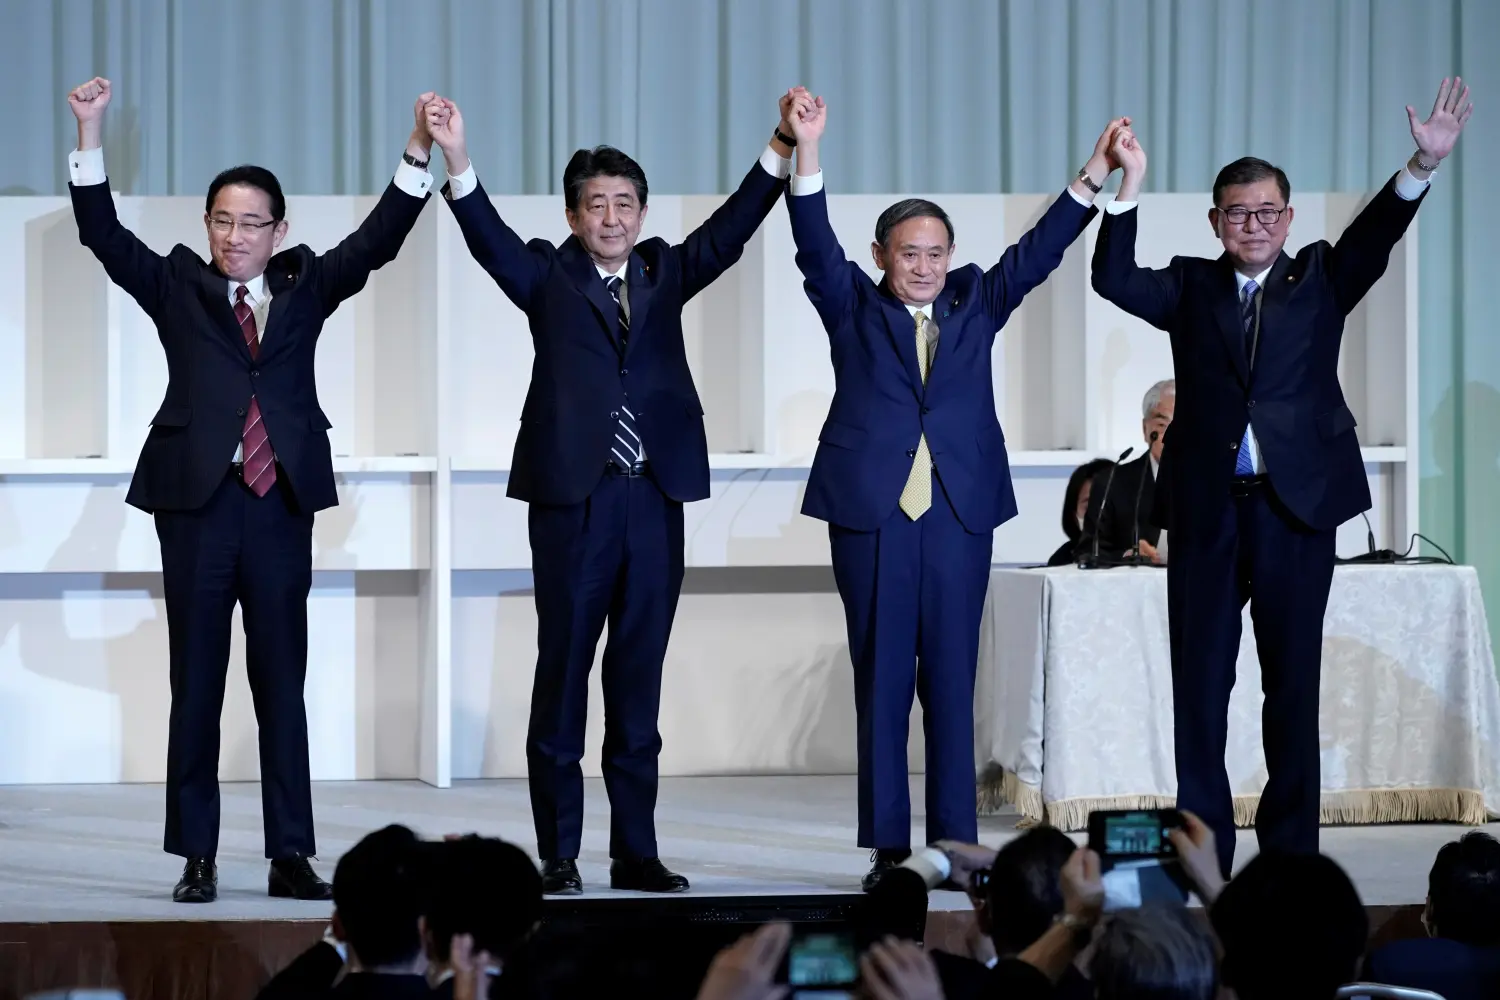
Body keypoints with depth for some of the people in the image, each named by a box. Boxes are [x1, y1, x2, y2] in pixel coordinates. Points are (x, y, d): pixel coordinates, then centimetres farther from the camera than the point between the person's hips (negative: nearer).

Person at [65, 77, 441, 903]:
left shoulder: (308, 286, 11)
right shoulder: (177, 287, 7)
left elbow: (377, 240, 1)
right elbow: (103, 233, -3)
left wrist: (418, 153, -12)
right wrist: (89, 136, -15)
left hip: (282, 503, 1)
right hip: (197, 502, -1)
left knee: (283, 687, 3)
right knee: (195, 687, 3)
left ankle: (290, 857, 6)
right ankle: (197, 858, 6)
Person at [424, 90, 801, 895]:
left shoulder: (664, 273, 14)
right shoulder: (549, 276, 6)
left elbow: (731, 228, 2)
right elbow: (488, 237, -10)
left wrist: (784, 149, -12)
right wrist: (456, 161, -27)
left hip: (653, 499, 3)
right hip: (573, 497, -3)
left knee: (638, 678, 7)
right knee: (562, 671, 1)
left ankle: (636, 853, 12)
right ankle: (557, 854, 5)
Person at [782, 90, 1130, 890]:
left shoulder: (975, 303, 13)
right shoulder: (854, 308, 6)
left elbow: (1038, 250, 5)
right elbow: (816, 247, -7)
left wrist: (1094, 176, -6)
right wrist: (807, 154, -22)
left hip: (959, 515, 2)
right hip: (871, 514, -2)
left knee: (952, 682, 2)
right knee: (881, 682, 1)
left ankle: (954, 844, 5)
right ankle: (888, 848, 3)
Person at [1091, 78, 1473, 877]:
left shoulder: (1320, 280, 8)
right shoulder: (1191, 287, 9)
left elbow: (1374, 236, -8)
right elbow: (1114, 281, -5)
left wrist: (1424, 165, -25)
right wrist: (1129, 187, -15)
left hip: (1296, 508, 0)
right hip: (1206, 510, 1)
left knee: (1293, 682, 4)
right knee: (1199, 682, 4)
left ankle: (1290, 848, 10)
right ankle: (1203, 851, 10)